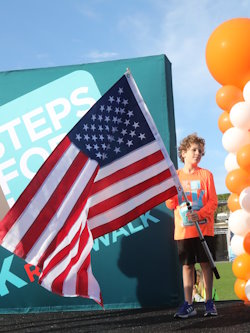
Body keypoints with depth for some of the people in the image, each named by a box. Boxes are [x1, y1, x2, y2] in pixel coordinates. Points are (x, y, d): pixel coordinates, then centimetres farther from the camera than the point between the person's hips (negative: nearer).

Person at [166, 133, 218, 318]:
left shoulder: (206, 174, 5)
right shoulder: (175, 176, 8)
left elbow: (213, 202, -1)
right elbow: (171, 204, 5)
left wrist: (200, 214, -18)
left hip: (204, 228, -1)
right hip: (183, 229, 1)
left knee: (206, 263, 0)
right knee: (187, 265, 3)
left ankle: (209, 302, 9)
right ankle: (188, 305, 9)